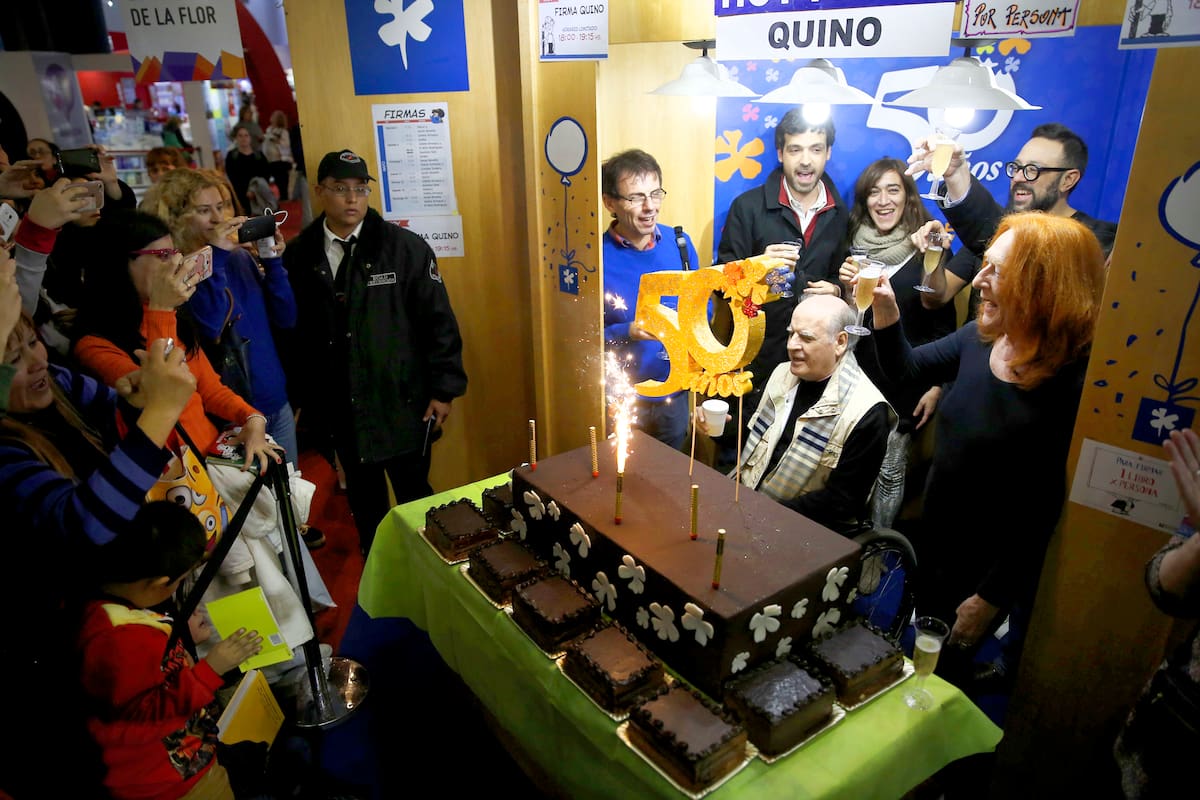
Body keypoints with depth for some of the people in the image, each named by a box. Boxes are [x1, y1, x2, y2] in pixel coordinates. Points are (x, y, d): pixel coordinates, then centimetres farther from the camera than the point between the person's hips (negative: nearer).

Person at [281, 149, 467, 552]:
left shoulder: (406, 247, -7)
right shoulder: (299, 255, -1)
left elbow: (438, 320, -6)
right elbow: (291, 330, 5)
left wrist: (444, 389, -8)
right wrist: (296, 397, 7)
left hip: (401, 402, -2)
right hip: (338, 409, 3)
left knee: (414, 496, 10)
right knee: (363, 501, 19)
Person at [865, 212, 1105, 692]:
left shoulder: (1072, 383, -28)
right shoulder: (981, 337, -9)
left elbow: (1043, 509, -24)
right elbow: (906, 370, 9)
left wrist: (990, 596, -17)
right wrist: (886, 313, -10)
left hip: (990, 565, -6)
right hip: (931, 543, 6)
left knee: (943, 672, 16)